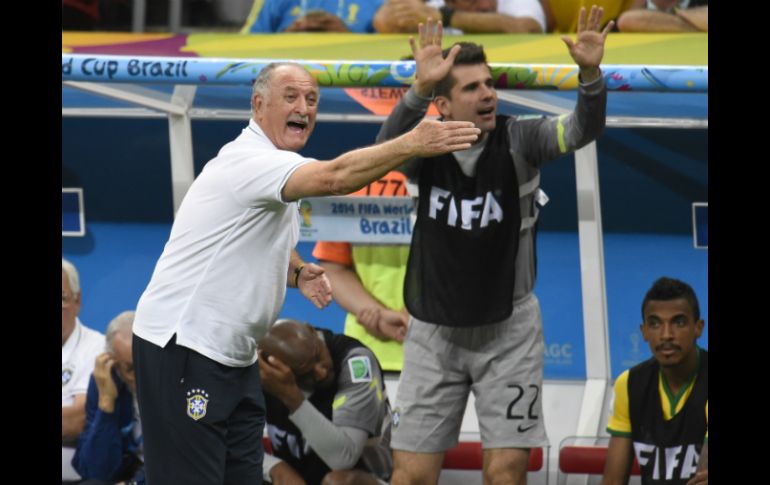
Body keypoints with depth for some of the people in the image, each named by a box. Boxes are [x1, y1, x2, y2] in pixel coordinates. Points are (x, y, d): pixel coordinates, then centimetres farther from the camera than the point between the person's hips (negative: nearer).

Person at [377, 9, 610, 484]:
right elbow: (389, 147, -31)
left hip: (508, 329, -1)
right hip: (436, 332, 1)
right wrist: (420, 89, -50)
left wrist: (591, 74, -46)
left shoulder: (517, 139, -10)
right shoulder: (425, 149, -9)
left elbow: (582, 129, -25)